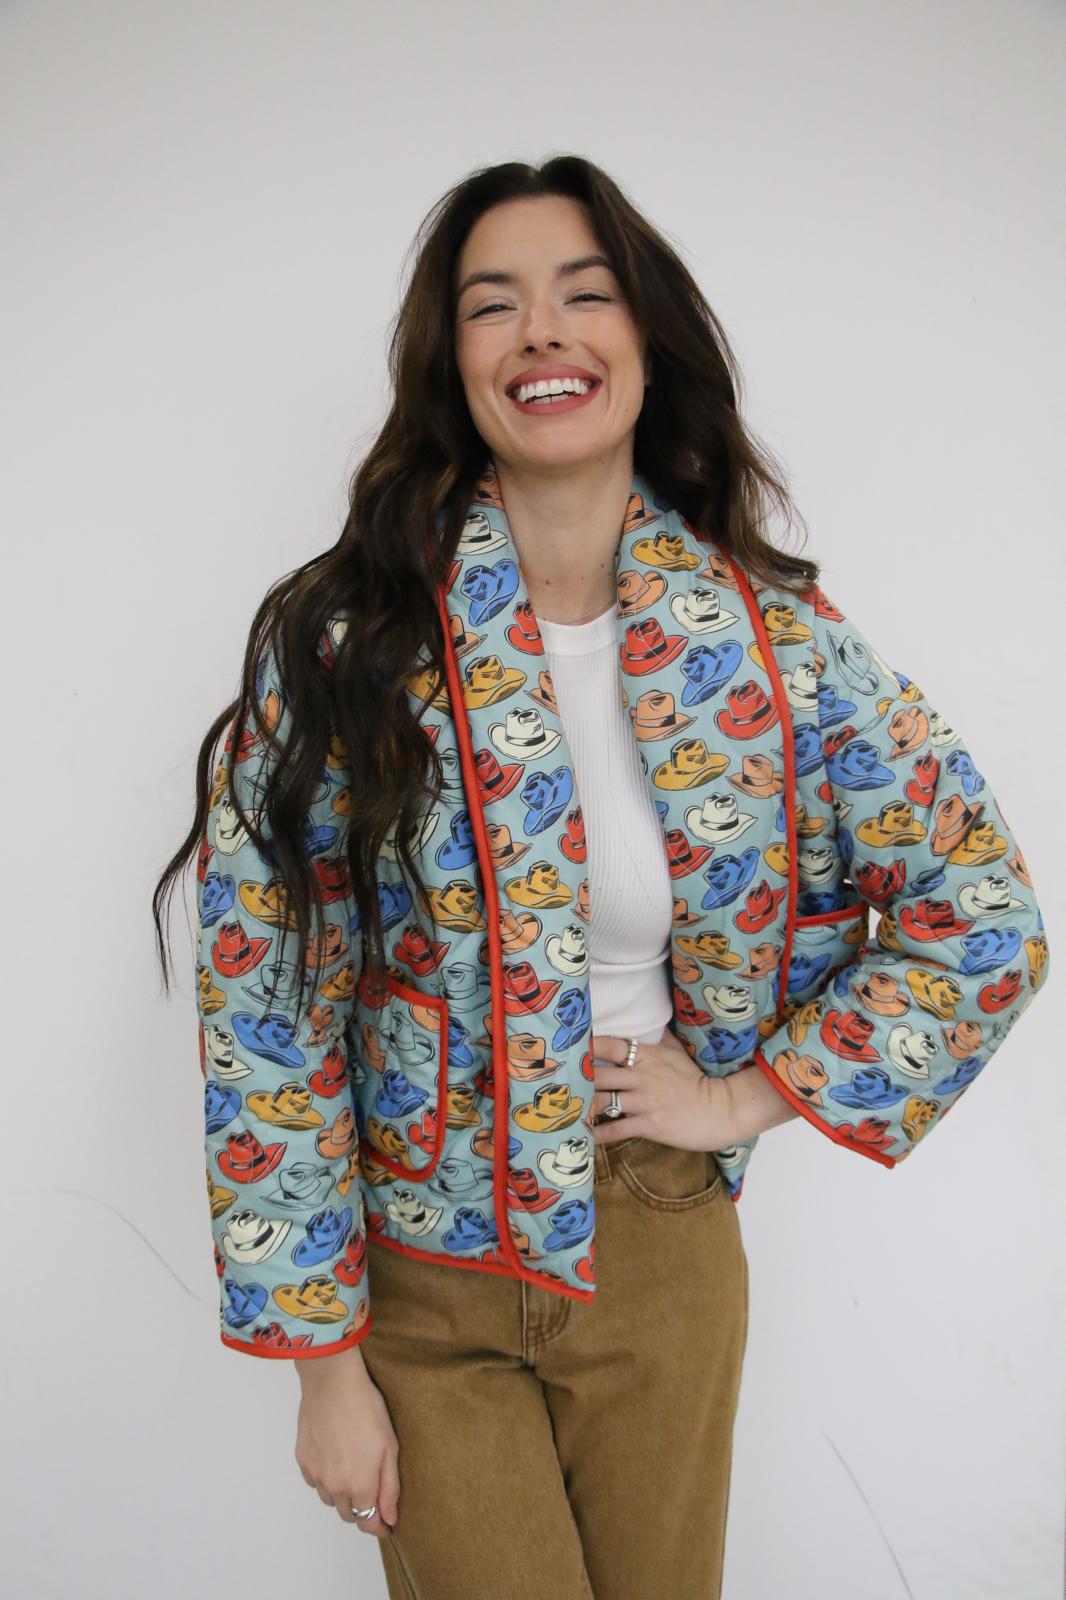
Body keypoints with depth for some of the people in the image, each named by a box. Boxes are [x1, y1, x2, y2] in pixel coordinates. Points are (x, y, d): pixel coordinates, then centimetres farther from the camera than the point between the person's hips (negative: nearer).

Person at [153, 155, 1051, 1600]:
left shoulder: (774, 636, -9)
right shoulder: (340, 640, -14)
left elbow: (986, 916, 0)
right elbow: (264, 1016, -11)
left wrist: (754, 1095, -6)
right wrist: (325, 1362, -8)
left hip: (665, 1243, 2)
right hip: (414, 1268, -2)